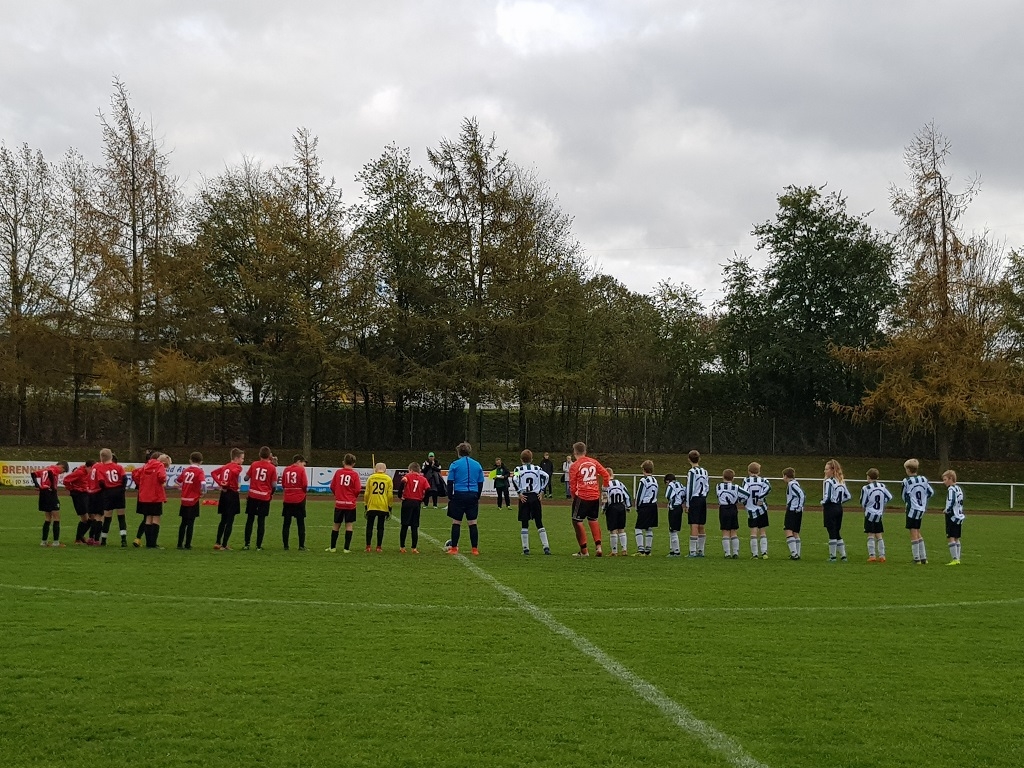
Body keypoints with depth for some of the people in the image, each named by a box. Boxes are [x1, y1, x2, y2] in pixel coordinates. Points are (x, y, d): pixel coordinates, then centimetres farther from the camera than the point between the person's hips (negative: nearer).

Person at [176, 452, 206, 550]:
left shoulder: (185, 470, 7)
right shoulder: (200, 471, -8)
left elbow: (177, 481, 14)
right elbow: (203, 484, -23)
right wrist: (202, 493, -6)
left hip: (184, 500, 4)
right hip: (193, 501, -4)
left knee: (183, 522, 13)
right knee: (190, 523, 1)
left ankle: (180, 544, 15)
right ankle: (187, 544, 2)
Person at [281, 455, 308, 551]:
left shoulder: (286, 469, 6)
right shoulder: (301, 470, -7)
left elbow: (283, 484, 7)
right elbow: (305, 484, -14)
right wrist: (304, 490, 5)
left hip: (288, 500, 3)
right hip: (299, 499, -3)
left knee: (286, 523, 9)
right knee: (300, 524, 4)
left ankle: (285, 545, 9)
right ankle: (301, 546, 1)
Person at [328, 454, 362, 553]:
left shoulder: (338, 472, 0)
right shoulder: (355, 474, -7)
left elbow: (332, 487, 3)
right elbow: (357, 489, -8)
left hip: (339, 503, 2)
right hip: (350, 504, -2)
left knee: (336, 525, 12)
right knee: (349, 525, 3)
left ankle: (333, 547, 17)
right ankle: (346, 548, 0)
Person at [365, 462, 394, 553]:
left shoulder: (370, 478, 3)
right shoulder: (388, 479, 2)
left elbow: (367, 494, 4)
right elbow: (390, 495, 1)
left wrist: (366, 505, 13)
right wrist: (389, 507, 9)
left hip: (371, 506, 0)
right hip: (383, 507, 0)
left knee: (369, 526, 9)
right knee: (380, 527, 6)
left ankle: (368, 546, 6)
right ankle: (379, 547, 5)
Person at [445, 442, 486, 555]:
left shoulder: (455, 464, -2)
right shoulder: (477, 465, 9)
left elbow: (450, 482, -1)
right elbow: (481, 483, 12)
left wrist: (450, 497, 7)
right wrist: (477, 497, 19)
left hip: (459, 496, -3)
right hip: (473, 497, 3)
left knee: (456, 522, 4)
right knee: (473, 523, 6)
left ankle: (454, 548, 5)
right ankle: (475, 549, 6)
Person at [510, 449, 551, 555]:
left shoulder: (518, 469, 2)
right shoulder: (537, 468, 7)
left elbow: (514, 479, -17)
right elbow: (547, 476, -8)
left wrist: (519, 493, -10)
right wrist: (542, 491, -2)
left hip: (524, 498, -2)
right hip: (535, 497, 2)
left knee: (524, 524, 4)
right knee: (539, 523, 8)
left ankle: (526, 548, 2)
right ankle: (546, 546, 1)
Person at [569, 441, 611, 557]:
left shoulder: (574, 466, -5)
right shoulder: (594, 462, 7)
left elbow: (572, 485, -2)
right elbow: (606, 475, 8)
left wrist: (573, 496, 14)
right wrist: (605, 487, 24)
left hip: (582, 497, -5)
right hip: (595, 496, 5)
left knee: (577, 521, 5)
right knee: (593, 520, 19)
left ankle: (584, 550, 2)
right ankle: (598, 545, 6)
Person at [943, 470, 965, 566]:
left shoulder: (951, 489, -13)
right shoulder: (959, 488, 15)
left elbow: (950, 502, -23)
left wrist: (947, 510, -7)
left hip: (952, 517, -9)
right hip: (960, 516, 9)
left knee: (950, 538, -8)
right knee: (956, 538, 13)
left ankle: (955, 559, -13)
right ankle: (958, 559, 13)